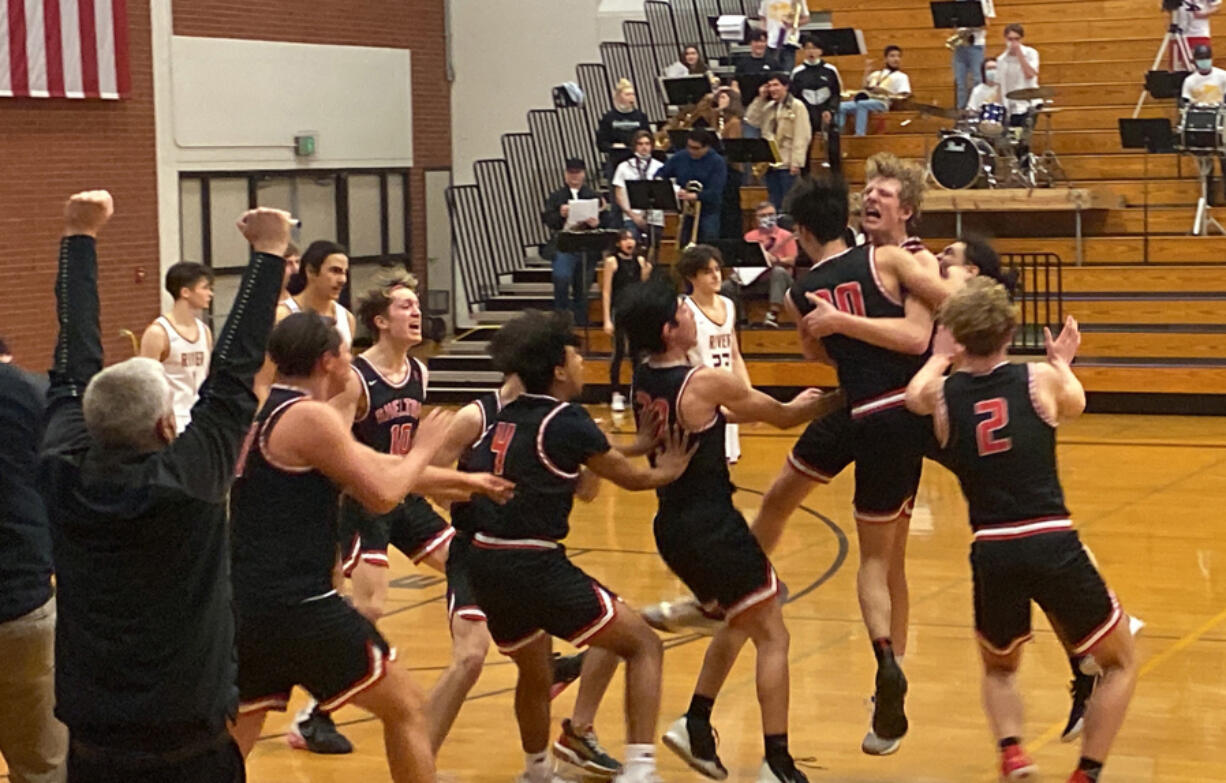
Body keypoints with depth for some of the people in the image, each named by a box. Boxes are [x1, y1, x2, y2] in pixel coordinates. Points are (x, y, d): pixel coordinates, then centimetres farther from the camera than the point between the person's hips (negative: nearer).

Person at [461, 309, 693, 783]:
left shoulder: (501, 418, 14)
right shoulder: (566, 421, -7)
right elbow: (629, 477, 6)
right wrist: (667, 471, 26)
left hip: (483, 566, 7)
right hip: (535, 567, -7)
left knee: (534, 674, 30)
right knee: (644, 645, 5)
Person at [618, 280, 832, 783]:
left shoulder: (643, 381, 5)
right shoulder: (705, 383, -17)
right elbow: (784, 417, -5)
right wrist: (833, 400, 15)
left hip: (673, 528, 8)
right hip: (713, 528, -8)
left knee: (740, 622, 26)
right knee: (772, 636, 1)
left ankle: (696, 725, 19)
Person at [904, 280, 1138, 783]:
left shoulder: (941, 394, 4)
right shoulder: (1041, 378, 3)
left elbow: (913, 396, 30)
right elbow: (1075, 404, 28)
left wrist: (940, 359, 44)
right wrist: (1062, 362, 46)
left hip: (991, 553, 2)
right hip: (1053, 546, -2)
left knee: (998, 669, 28)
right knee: (1120, 665, 20)